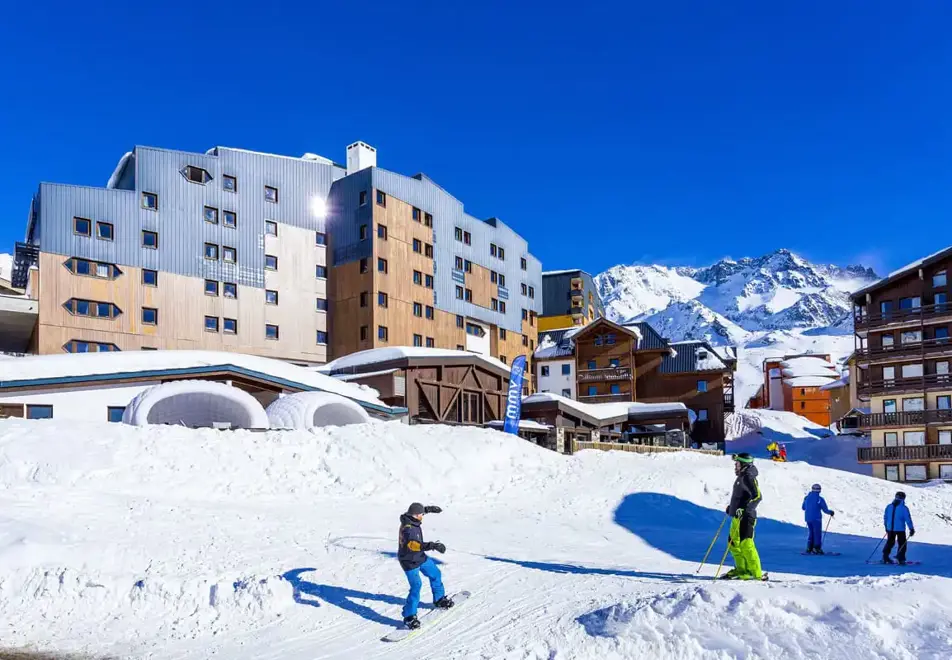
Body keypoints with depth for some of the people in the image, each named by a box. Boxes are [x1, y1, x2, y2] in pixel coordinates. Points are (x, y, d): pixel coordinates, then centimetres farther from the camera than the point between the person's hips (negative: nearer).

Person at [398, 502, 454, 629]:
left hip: (420, 557, 10)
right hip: (410, 562, -10)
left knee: (435, 574, 19)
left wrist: (429, 509, 23)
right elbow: (412, 544, -52)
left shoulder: (410, 519, -8)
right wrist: (433, 546, -59)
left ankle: (439, 599, 40)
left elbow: (417, 510, 17)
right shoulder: (408, 529, -35)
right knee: (416, 586, -15)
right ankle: (409, 616, -1)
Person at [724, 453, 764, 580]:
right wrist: (731, 507, 28)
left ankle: (756, 573, -6)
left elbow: (757, 496, -22)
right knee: (733, 543, 15)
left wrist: (745, 509, -29)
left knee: (745, 545, -11)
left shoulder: (748, 477, -13)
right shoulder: (741, 477, 17)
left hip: (745, 517, -10)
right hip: (738, 517, 10)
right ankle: (741, 569, 24)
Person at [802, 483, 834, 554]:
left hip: (808, 518, 5)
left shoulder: (806, 498, 5)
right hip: (816, 519, -5)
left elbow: (803, 508, 17)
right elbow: (825, 510, -9)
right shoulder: (820, 499, -12)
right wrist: (831, 512, 12)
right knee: (817, 534, 5)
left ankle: (809, 548, 13)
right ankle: (817, 549, 3)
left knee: (812, 533, 16)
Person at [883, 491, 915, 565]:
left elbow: (885, 517, 12)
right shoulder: (904, 508, -11)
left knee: (890, 542, 16)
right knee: (902, 544, 8)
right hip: (900, 529, -4)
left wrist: (886, 526, 25)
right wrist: (911, 529, -2)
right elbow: (908, 519, -10)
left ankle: (885, 557, 14)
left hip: (890, 528, 4)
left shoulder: (889, 506, 4)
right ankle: (901, 559, 4)